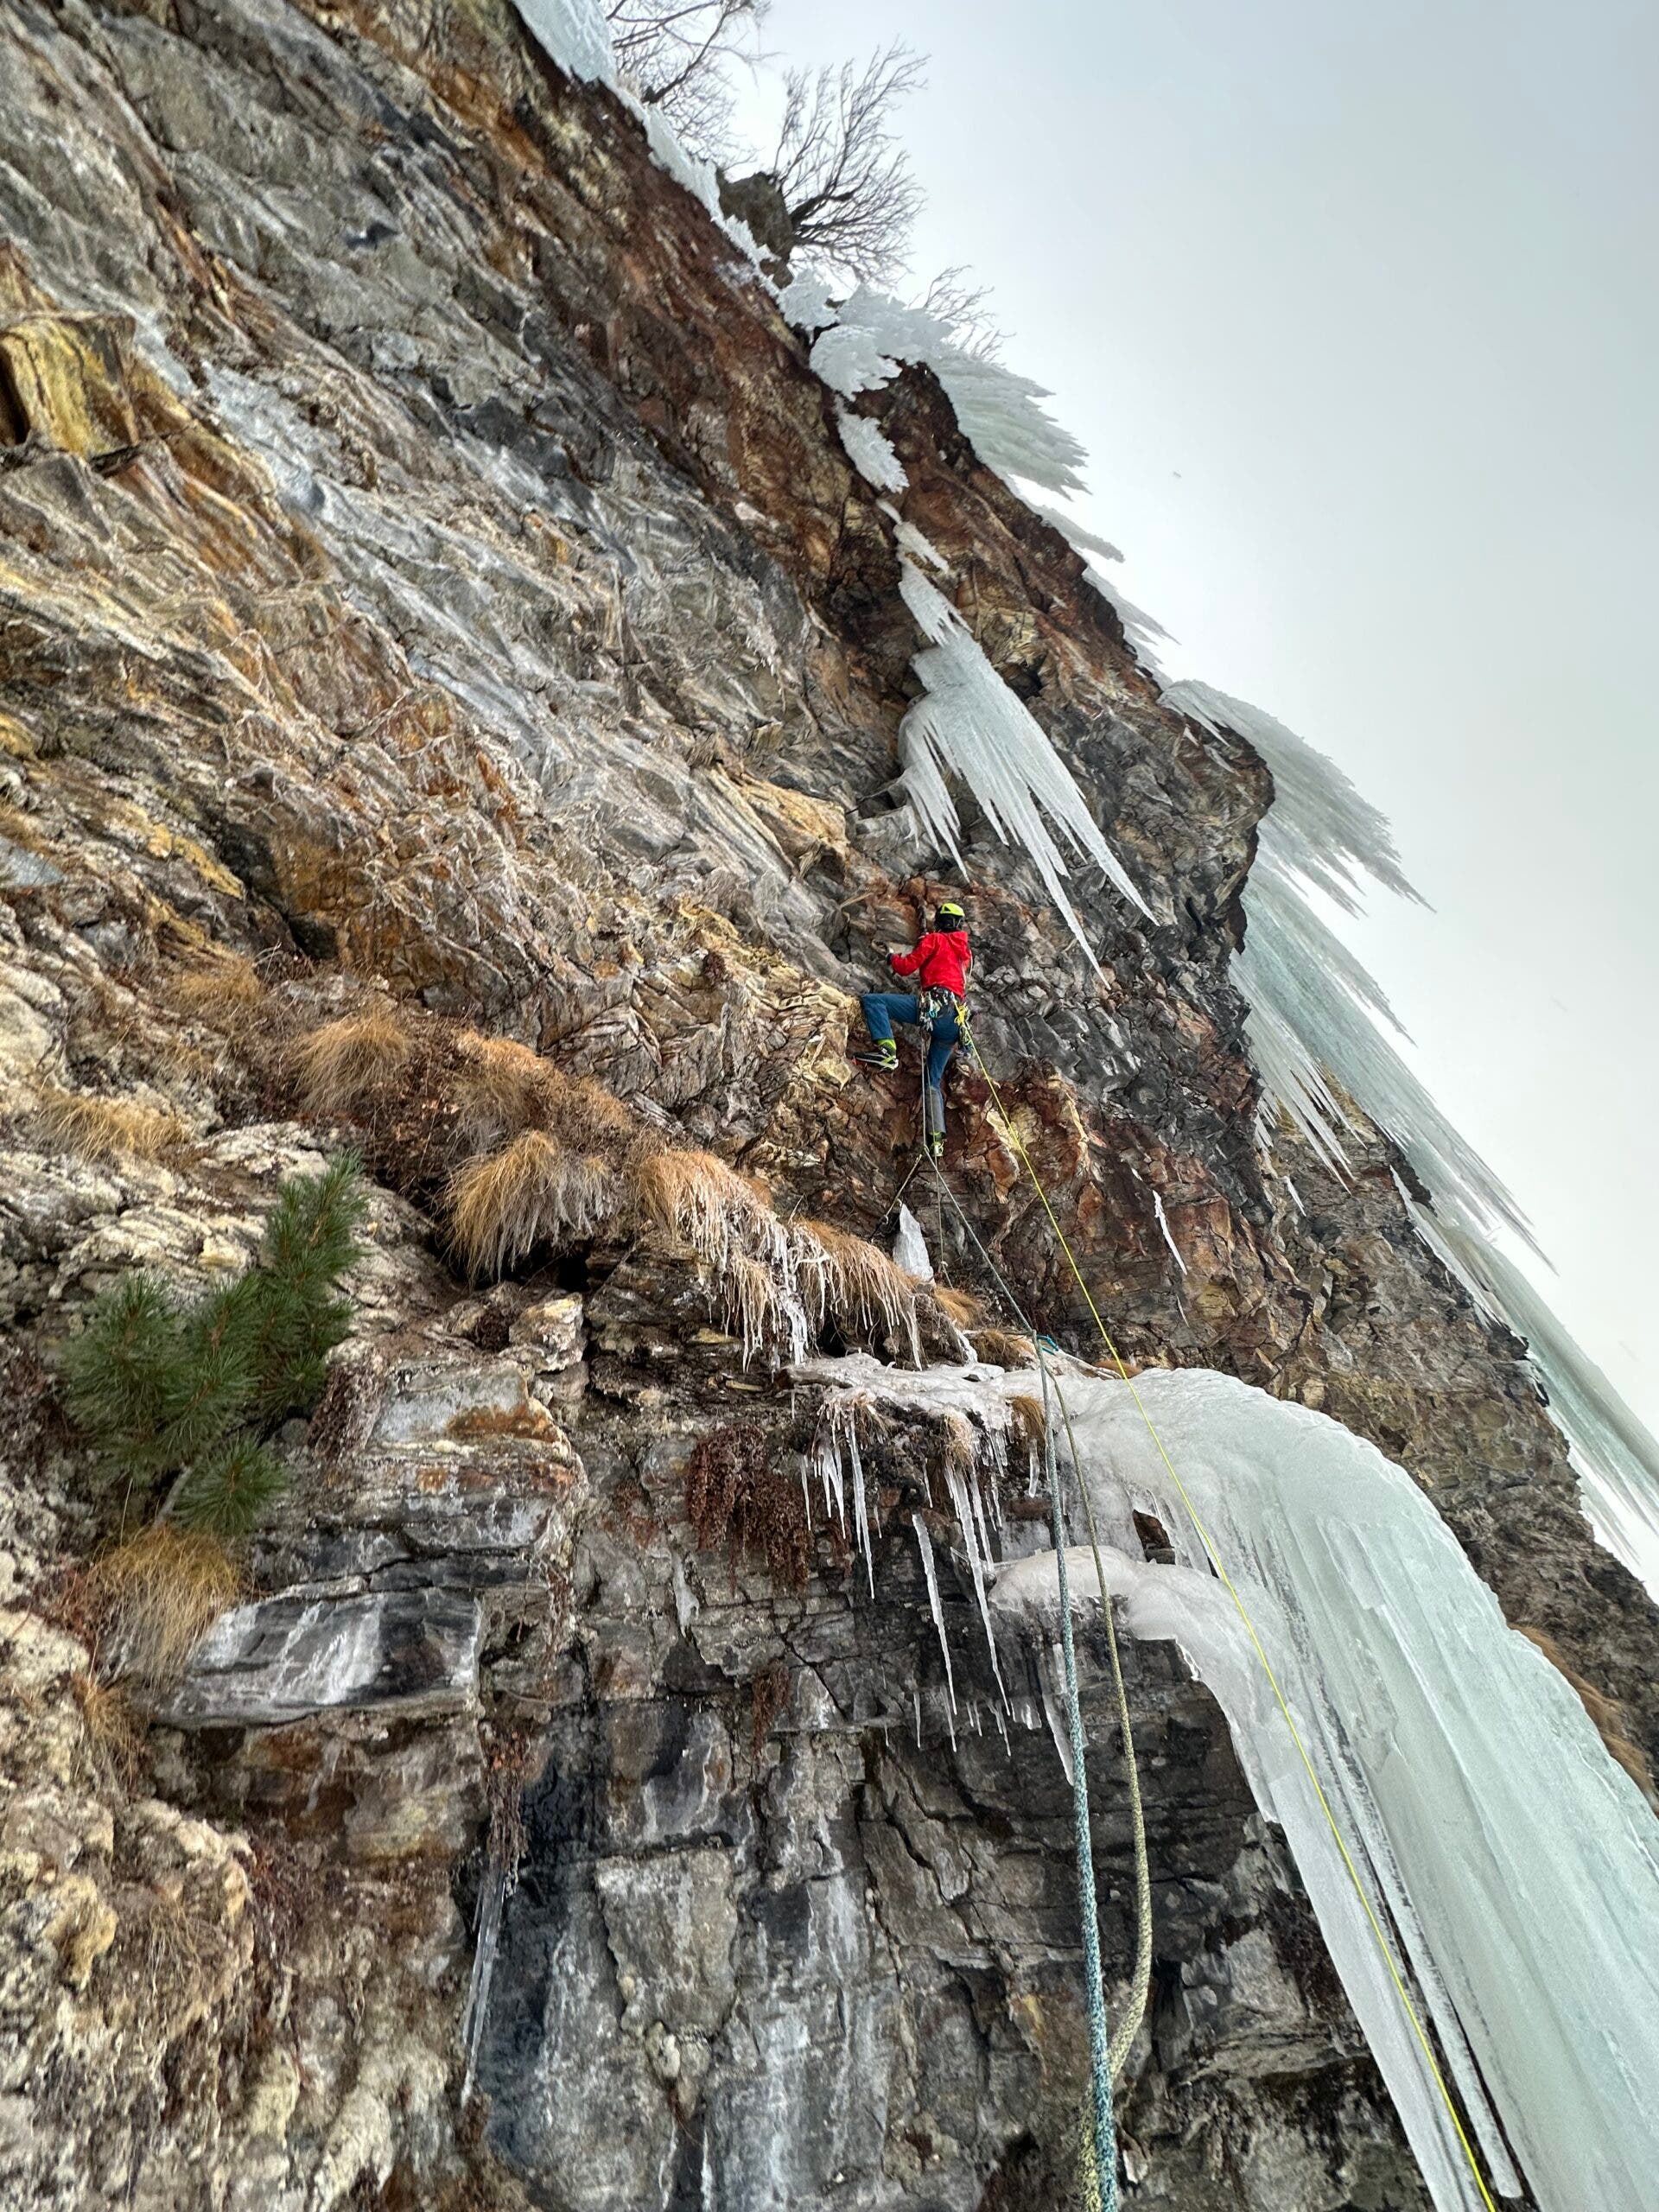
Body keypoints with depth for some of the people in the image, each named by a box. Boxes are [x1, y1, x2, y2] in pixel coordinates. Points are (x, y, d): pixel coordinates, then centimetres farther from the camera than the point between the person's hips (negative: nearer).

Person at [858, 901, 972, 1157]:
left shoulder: (935, 939, 10)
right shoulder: (966, 951, 30)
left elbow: (907, 966, 6)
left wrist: (893, 958, 25)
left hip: (935, 1005, -7)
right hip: (955, 1021, 7)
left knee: (872, 999, -9)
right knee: (934, 1081, 11)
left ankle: (886, 1049, -27)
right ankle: (937, 1139, 1)